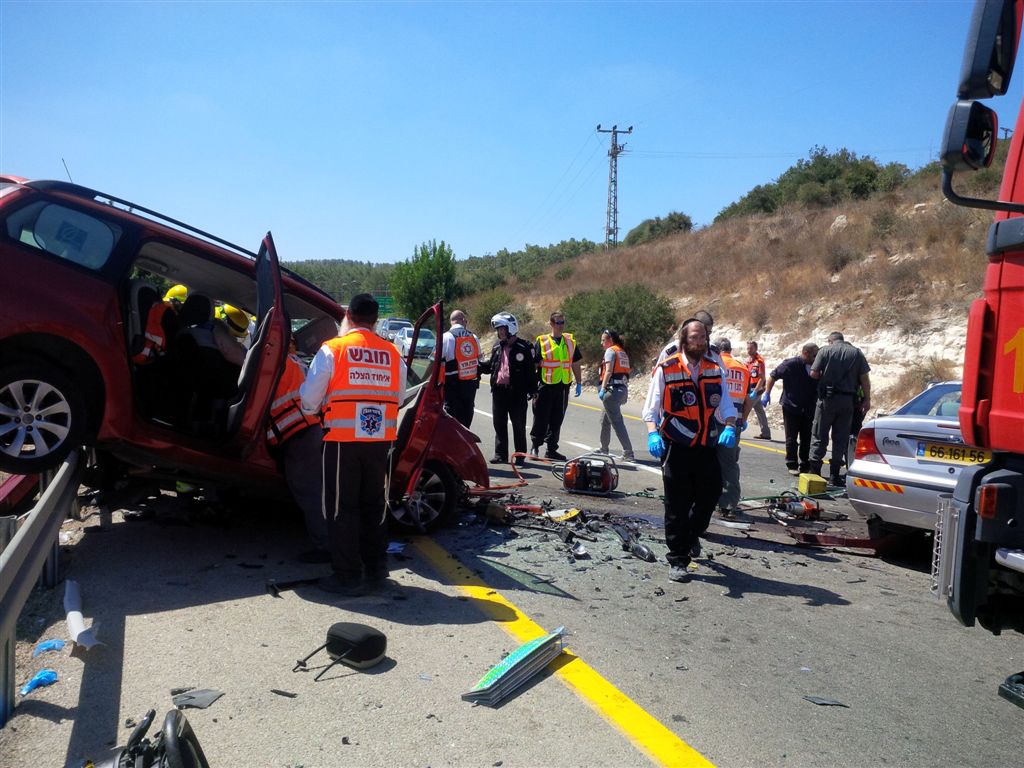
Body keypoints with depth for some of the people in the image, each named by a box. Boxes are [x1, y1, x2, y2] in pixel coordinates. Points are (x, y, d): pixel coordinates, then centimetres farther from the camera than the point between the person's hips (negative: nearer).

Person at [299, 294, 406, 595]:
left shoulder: (332, 349, -6)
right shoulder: (392, 353, 4)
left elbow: (309, 399, -4)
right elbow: (399, 397, 11)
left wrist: (314, 410, 18)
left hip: (343, 439, -4)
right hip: (380, 440, 4)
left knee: (342, 508, 6)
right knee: (374, 504, 17)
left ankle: (347, 576, 11)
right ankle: (376, 569, 27)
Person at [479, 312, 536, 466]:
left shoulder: (523, 347, -6)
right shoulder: (497, 346, 11)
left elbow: (531, 370, -7)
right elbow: (490, 366, 19)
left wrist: (532, 390, -10)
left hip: (516, 392, -6)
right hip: (498, 390, 6)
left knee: (518, 425, 3)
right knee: (499, 424, 10)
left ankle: (520, 455, 13)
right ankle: (500, 454, 19)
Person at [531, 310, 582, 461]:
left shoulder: (571, 341, 11)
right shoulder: (542, 341, -2)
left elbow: (575, 364, 17)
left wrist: (579, 383, 14)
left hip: (563, 386, 4)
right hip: (545, 386, -3)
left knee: (556, 421, 8)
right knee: (541, 420, 1)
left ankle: (551, 450, 16)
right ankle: (535, 446, 20)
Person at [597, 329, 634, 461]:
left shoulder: (611, 351, -6)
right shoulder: (623, 352, 19)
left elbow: (608, 371, -16)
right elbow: (625, 372, 15)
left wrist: (602, 389, -20)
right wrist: (625, 394, 16)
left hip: (613, 389, -10)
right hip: (623, 389, 10)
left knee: (617, 422, -10)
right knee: (605, 419, 22)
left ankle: (628, 453, -14)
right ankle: (603, 449, 32)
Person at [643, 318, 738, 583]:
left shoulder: (715, 369, 5)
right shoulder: (666, 370, -8)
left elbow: (726, 405, 8)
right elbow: (651, 408, -4)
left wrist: (729, 427, -12)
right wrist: (652, 433, -21)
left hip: (707, 446, 4)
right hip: (676, 447, -4)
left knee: (710, 494, 11)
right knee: (677, 504, 1)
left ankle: (690, 536, 41)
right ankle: (677, 560, 13)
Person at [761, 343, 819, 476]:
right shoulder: (790, 364, -10)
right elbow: (773, 376, -4)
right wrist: (767, 393, -9)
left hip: (809, 409, 4)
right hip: (791, 408, -4)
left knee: (807, 439, 8)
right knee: (791, 439, 4)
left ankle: (805, 465, 17)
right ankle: (792, 465, 14)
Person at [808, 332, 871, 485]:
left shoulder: (825, 350, -2)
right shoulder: (856, 352, 5)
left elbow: (813, 373, -8)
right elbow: (865, 378, 1)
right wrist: (867, 400, 6)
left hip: (827, 398, -2)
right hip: (847, 400, 2)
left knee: (819, 435, 6)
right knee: (841, 437, 8)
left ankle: (815, 471, 6)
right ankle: (835, 474, 9)